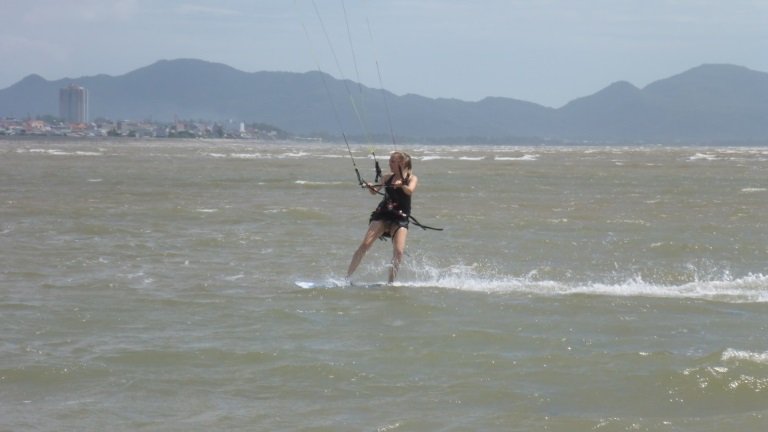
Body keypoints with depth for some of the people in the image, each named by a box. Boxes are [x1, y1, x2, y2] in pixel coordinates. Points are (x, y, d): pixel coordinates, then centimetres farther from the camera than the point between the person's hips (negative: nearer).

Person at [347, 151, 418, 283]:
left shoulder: (412, 179, 1)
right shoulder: (388, 177, 12)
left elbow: (409, 191, -19)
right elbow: (375, 191, 17)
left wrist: (401, 184, -41)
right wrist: (369, 186, -6)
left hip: (401, 218, -2)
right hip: (383, 214, 2)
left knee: (398, 251, -17)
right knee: (365, 245, -10)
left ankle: (391, 281, -3)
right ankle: (347, 277, -9)